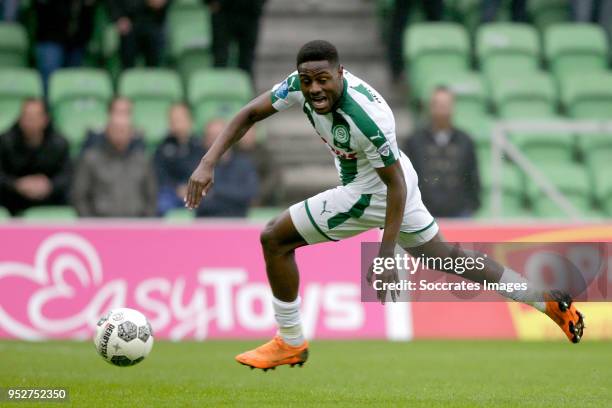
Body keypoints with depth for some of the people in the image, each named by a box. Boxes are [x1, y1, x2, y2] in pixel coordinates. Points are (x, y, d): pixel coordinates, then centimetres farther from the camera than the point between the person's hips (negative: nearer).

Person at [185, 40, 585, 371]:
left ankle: (290, 343, 11)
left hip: (372, 194, -8)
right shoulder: (302, 84, -15)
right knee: (444, 255, 22)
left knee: (275, 238, -4)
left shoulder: (365, 117, -35)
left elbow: (396, 185, -27)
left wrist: (386, 259, -26)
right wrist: (208, 163, -15)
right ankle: (547, 301, 28)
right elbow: (250, 114, -4)